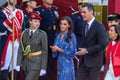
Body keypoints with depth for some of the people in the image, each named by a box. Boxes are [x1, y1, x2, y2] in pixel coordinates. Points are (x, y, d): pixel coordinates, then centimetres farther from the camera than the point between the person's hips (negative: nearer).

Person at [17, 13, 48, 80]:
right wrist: (19, 64, -2)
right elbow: (21, 49, 5)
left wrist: (43, 68, -13)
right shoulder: (24, 33, 4)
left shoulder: (42, 34, -8)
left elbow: (45, 51, -9)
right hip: (27, 63, 5)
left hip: (37, 63, -5)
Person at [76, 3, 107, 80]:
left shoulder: (99, 26, -13)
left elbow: (103, 45, -20)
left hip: (94, 61, -7)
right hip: (83, 61, 7)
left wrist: (87, 50, -20)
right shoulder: (85, 25, 12)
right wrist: (82, 50, 4)